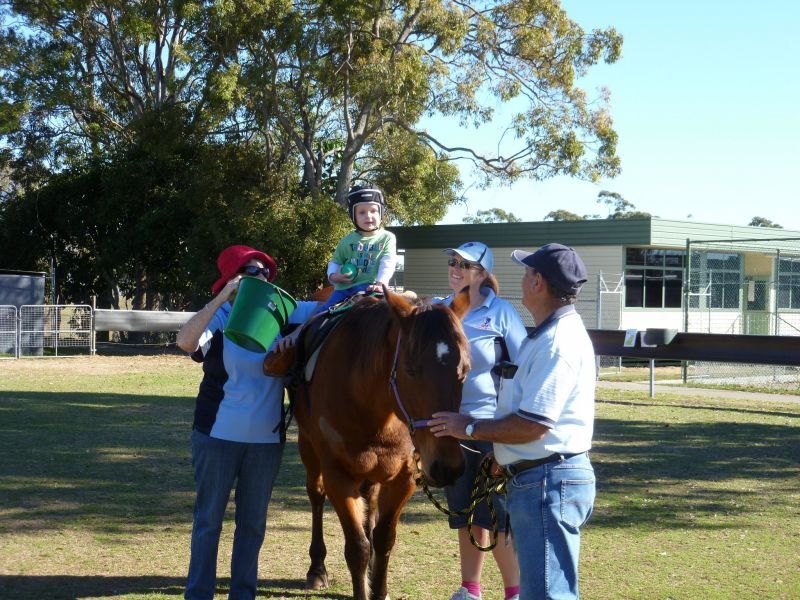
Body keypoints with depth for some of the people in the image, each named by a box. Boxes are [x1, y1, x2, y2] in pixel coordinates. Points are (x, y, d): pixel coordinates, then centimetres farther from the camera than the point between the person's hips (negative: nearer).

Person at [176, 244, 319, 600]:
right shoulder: (218, 317, -8)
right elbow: (185, 341, -26)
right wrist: (221, 298, -27)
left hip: (266, 438, 4)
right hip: (218, 436, -3)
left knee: (253, 521, 12)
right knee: (209, 519, 6)